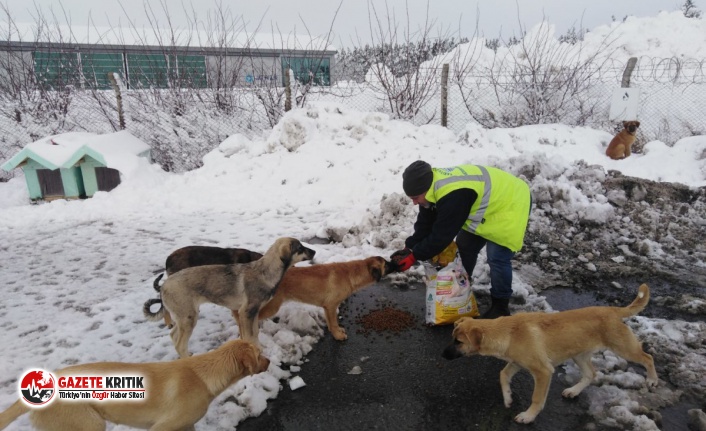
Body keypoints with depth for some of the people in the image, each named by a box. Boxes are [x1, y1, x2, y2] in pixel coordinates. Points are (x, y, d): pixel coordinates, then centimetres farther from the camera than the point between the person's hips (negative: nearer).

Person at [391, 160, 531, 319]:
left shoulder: (453, 196, -40)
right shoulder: (433, 185, -10)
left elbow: (442, 235, -33)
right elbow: (425, 224, -5)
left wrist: (414, 256, -26)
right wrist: (409, 248, -15)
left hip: (511, 205, -9)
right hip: (489, 204, 9)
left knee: (497, 258, -13)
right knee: (464, 247, 11)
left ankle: (500, 306, 9)